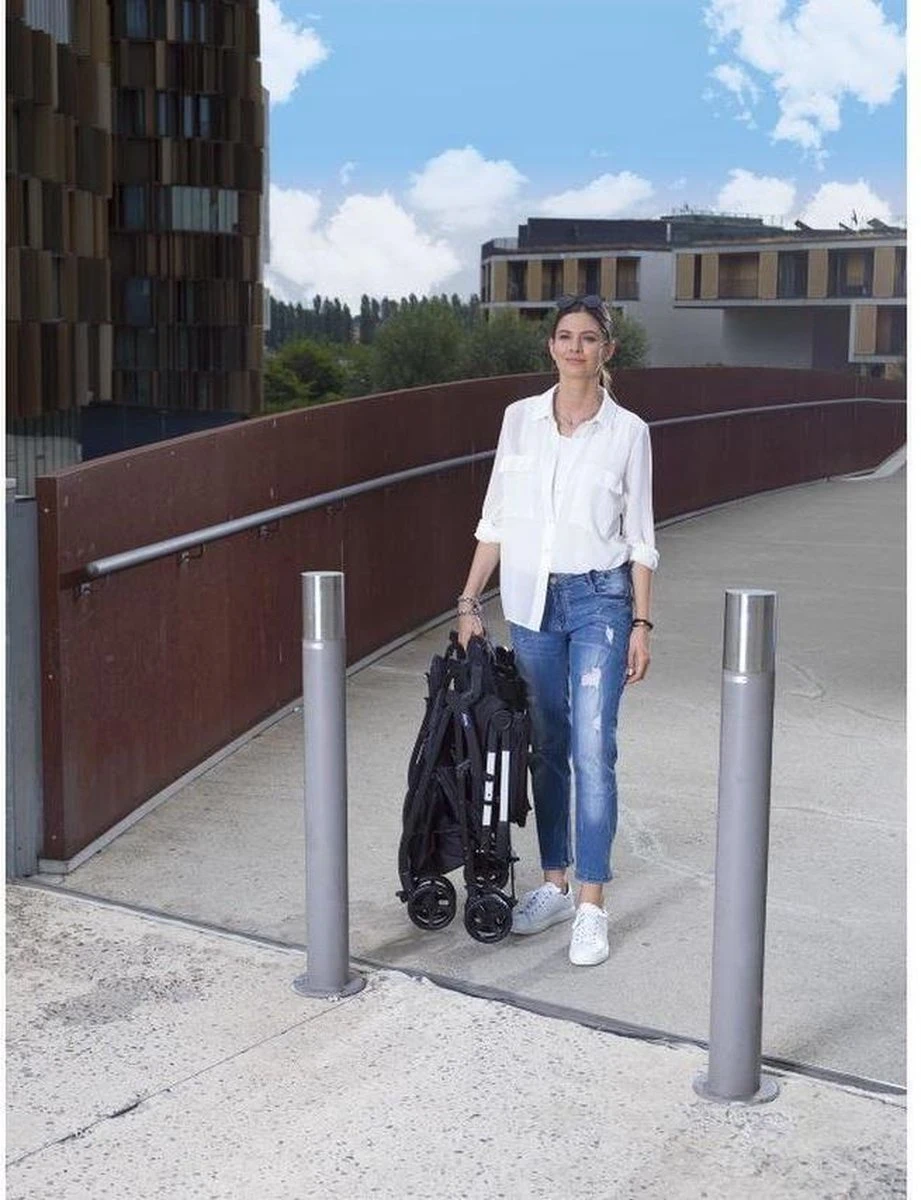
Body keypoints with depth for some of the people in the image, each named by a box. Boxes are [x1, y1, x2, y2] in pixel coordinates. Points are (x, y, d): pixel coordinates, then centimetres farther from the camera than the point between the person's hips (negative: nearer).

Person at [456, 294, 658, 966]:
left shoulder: (627, 431, -3)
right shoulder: (520, 419, 4)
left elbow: (640, 538, 0)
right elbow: (495, 519, 8)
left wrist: (642, 623, -4)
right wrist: (470, 600, 3)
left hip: (599, 599, -3)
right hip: (532, 599, 3)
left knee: (592, 752, -9)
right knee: (547, 750, 11)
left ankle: (592, 909, -3)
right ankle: (555, 887, 22)